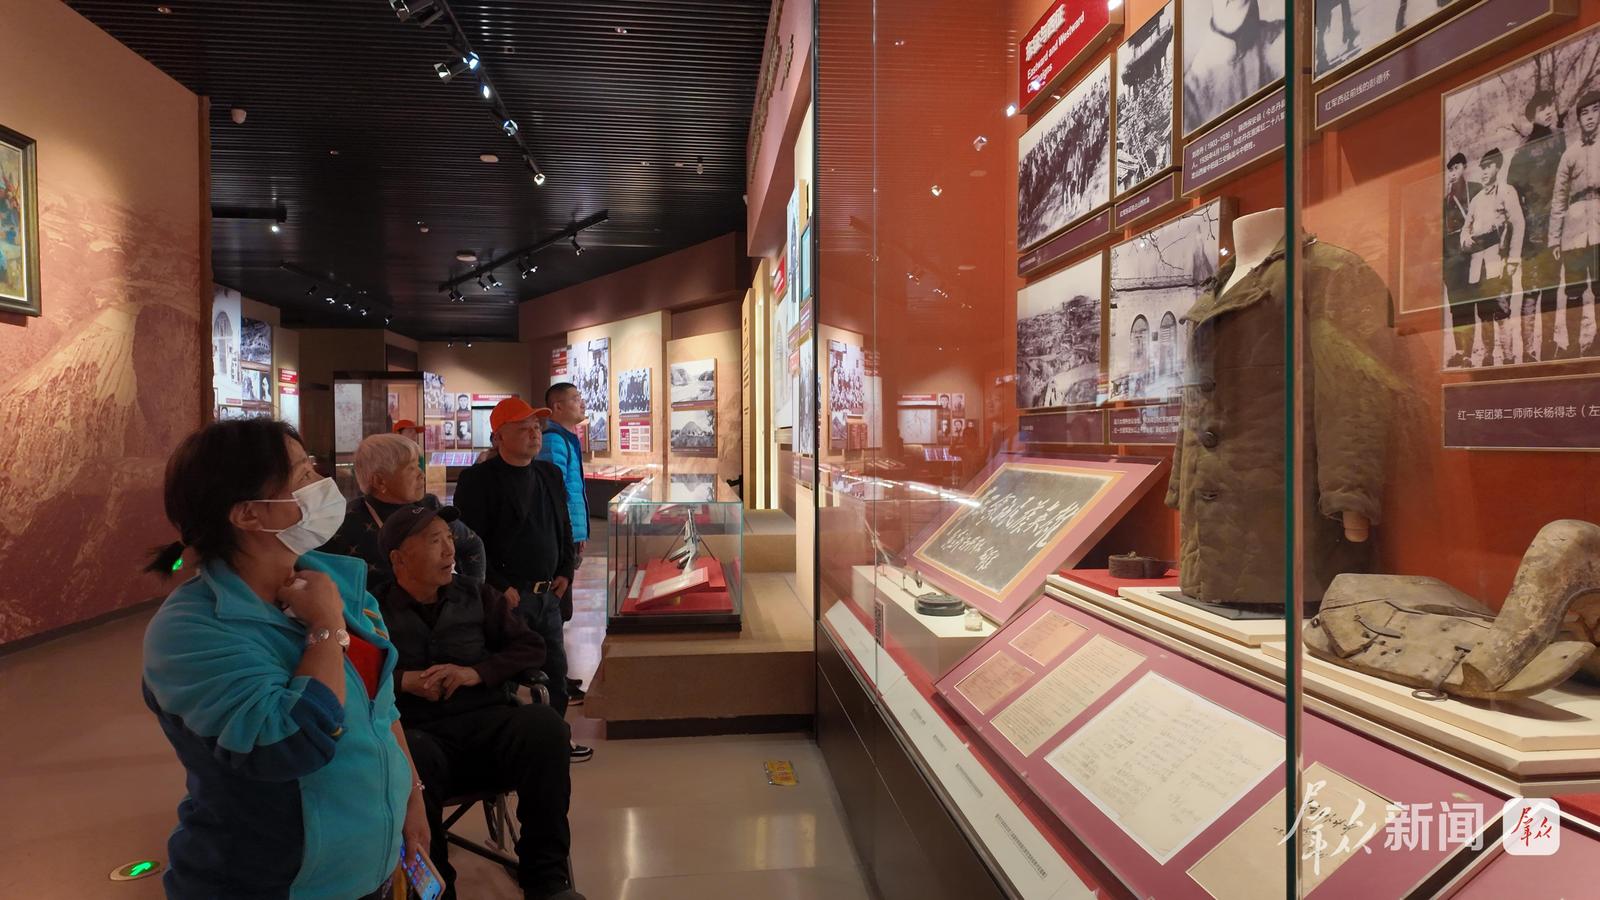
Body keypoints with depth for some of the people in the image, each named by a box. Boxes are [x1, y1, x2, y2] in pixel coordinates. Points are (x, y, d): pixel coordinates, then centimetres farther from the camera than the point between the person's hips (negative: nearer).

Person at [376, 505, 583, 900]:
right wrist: (404, 680, -12)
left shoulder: (476, 595, 15)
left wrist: (477, 673, -4)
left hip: (489, 720, 3)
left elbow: (530, 647, 11)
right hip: (420, 731, -2)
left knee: (544, 724, -30)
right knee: (412, 756, -38)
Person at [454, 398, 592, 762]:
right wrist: (500, 588, -16)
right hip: (507, 596, -7)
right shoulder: (478, 479, -10)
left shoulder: (550, 475, 12)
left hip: (549, 594, 7)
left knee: (555, 670, 15)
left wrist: (565, 573, 9)